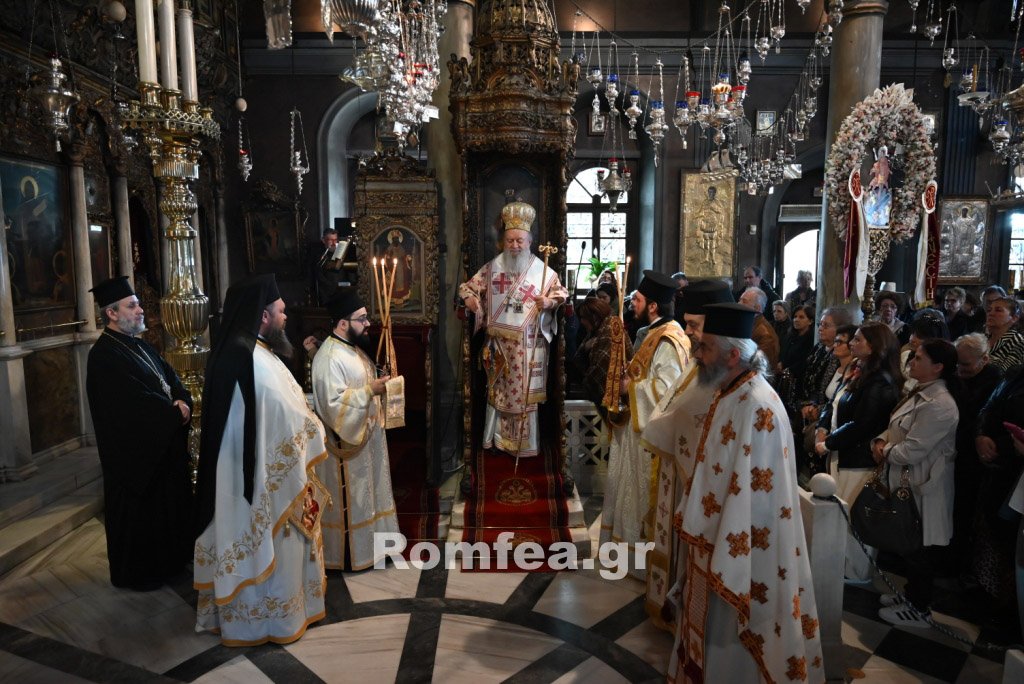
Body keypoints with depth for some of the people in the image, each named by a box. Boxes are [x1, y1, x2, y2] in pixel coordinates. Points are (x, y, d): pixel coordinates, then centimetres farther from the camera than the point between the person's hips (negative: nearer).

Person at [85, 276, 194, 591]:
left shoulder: (139, 345, 10)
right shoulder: (104, 355, -20)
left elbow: (171, 378, 7)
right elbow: (137, 402, -27)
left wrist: (183, 401, -13)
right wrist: (174, 413, -16)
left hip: (162, 443, 9)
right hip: (135, 449, -9)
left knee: (165, 505, 19)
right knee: (139, 512, 7)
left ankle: (166, 560, 36)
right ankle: (137, 572, 24)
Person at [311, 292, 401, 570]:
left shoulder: (352, 347, 8)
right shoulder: (329, 359, -24)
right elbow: (334, 404, -30)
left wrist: (378, 385, 5)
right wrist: (370, 391, -27)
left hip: (365, 436, 10)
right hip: (346, 442, -10)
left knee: (365, 493, 21)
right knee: (349, 499, 5)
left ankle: (366, 542, 36)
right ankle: (346, 554, 21)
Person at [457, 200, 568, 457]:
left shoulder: (541, 270, 0)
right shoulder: (492, 267, 6)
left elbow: (561, 292, 5)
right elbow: (469, 287, 12)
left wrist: (550, 302, -17)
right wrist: (469, 297, -11)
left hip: (528, 344, -2)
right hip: (498, 343, 2)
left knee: (524, 392, 4)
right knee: (498, 390, 10)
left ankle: (525, 444, 17)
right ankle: (497, 439, 23)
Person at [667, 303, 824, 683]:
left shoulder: (756, 406, -26)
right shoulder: (730, 393, 4)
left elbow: (751, 493, -26)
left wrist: (726, 564, -21)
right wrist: (696, 524, 17)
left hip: (741, 546, -9)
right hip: (718, 535, 9)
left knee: (730, 640, 10)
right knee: (711, 633, 24)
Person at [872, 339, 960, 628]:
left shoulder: (939, 405, -24)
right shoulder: (920, 393, 8)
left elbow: (912, 451, -25)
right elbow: (896, 428, 14)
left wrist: (885, 452, -8)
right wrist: (881, 441, -6)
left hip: (923, 487, -9)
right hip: (906, 482, 9)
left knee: (919, 548, 6)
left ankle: (919, 609, 21)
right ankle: (912, 593, 37)